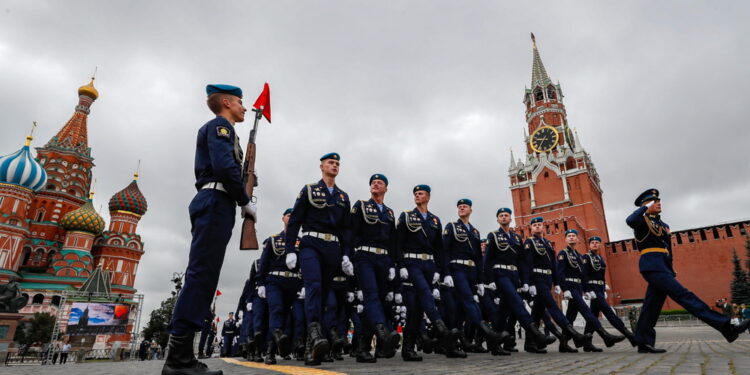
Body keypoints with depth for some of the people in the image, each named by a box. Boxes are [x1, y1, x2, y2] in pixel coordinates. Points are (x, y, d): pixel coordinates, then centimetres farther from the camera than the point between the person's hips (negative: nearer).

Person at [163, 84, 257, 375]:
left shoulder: (218, 130, 30)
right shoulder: (219, 125, -1)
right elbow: (224, 166, -17)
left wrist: (245, 176, 12)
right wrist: (246, 201, -10)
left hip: (212, 205, 10)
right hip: (216, 203, -10)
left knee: (202, 278, 5)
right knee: (201, 275, -15)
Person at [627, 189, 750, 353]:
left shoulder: (663, 225, 25)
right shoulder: (642, 220, 0)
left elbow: (668, 251, 25)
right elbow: (630, 221, -27)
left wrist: (672, 274, 21)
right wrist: (646, 208, -12)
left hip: (661, 266, 9)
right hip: (652, 265, -9)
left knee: (652, 304, 5)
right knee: (684, 295, -13)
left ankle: (643, 342, 5)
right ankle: (726, 327, -16)